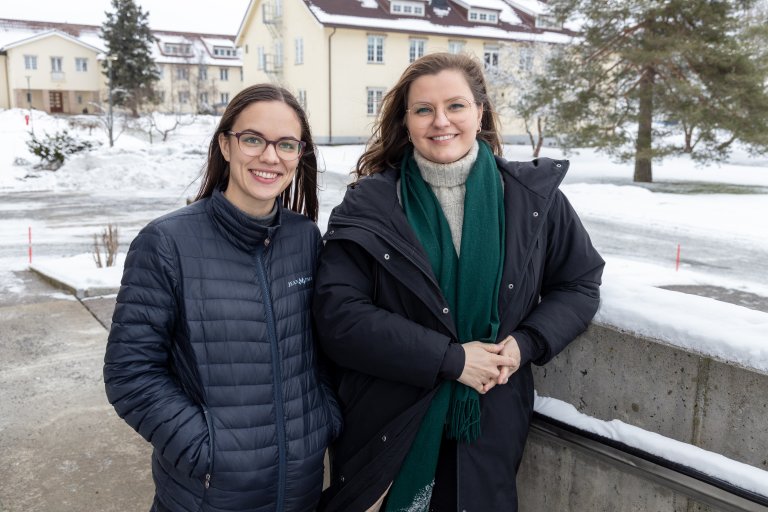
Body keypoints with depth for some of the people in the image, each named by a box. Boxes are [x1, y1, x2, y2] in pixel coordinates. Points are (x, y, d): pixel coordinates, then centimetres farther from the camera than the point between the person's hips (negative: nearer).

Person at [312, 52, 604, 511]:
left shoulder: (534, 195, -2)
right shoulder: (370, 204, -8)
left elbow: (579, 284, 8)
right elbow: (338, 315, -15)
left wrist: (527, 343, -11)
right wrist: (451, 358, -19)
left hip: (490, 427, 2)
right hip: (386, 428, -1)